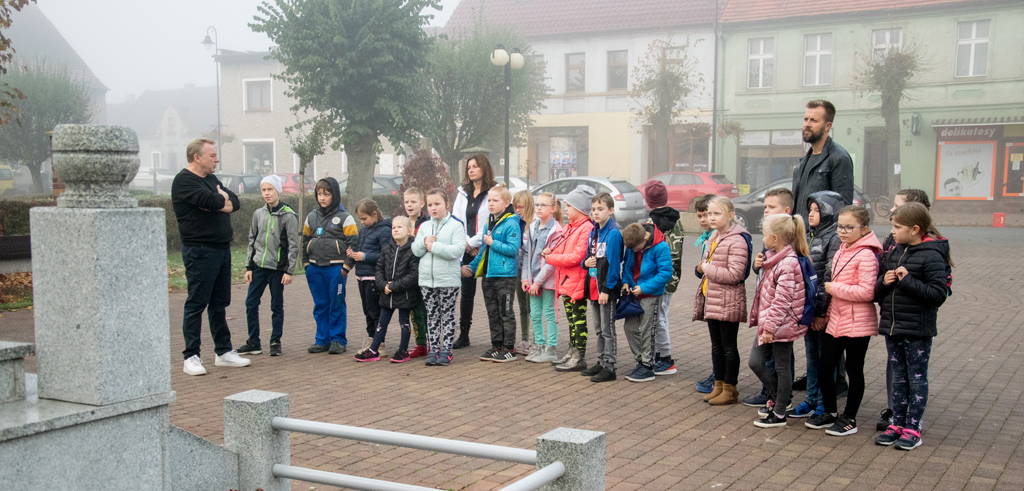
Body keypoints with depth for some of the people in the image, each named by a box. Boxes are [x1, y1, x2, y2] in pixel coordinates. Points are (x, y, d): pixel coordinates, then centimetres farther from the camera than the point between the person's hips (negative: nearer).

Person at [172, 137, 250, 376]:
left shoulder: (211, 179, 18)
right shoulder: (185, 180, -10)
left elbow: (235, 202, 11)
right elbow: (210, 200, -23)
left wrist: (219, 203, -9)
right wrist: (222, 198, -2)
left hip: (222, 248, 9)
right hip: (200, 251, -9)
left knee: (219, 303, 13)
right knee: (196, 304, -4)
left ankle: (223, 351, 21)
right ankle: (191, 357, 1)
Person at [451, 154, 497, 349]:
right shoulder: (463, 194, 15)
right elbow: (456, 221, 9)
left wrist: (473, 242, -11)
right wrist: (465, 243, -5)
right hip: (466, 252, 5)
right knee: (466, 292, 9)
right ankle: (463, 335, 17)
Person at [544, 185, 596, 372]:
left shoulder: (587, 228, -16)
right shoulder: (569, 227, 15)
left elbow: (576, 257, -22)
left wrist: (551, 258, -14)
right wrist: (552, 251, 0)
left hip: (578, 283, -9)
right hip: (566, 282, 9)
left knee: (579, 319, -2)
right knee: (571, 319, 17)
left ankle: (580, 358, 4)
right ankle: (572, 352, 26)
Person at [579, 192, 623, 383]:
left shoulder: (613, 233, -14)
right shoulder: (593, 232, 12)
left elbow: (614, 263, -18)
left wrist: (607, 288, -20)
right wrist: (586, 262, -3)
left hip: (607, 288, -8)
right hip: (594, 287, 8)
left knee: (608, 329, -2)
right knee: (599, 328, 16)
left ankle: (609, 368, 5)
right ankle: (601, 363, 26)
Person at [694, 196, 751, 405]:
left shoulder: (737, 240, -16)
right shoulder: (714, 237, 13)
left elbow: (734, 274, -24)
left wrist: (708, 269, -15)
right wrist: (701, 267, 4)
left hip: (728, 302, -9)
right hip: (711, 300, 9)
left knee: (729, 346, 2)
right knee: (716, 346, 15)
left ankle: (730, 389, 12)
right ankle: (718, 386, 25)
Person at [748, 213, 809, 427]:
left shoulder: (788, 264, -22)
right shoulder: (774, 257, 9)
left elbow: (782, 300, -23)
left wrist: (770, 326, -22)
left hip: (782, 324, -9)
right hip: (767, 321, 9)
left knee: (782, 368, 4)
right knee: (755, 362, 11)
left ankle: (779, 414, 15)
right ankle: (775, 396, 33)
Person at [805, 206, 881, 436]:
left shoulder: (866, 255, -16)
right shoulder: (841, 252, 10)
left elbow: (866, 292, -24)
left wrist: (834, 288, -17)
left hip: (857, 323, -8)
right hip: (835, 320, 8)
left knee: (854, 370, 6)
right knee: (824, 367, 12)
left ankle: (849, 419, 19)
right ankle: (830, 412, 29)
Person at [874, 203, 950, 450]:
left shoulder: (931, 256, -13)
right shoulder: (894, 253, 8)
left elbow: (939, 293, -20)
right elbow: (878, 290, 15)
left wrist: (908, 281, -24)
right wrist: (884, 282, -7)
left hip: (918, 331, -7)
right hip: (892, 327, 7)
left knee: (917, 379, 5)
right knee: (898, 378, 14)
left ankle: (913, 428, 12)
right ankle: (897, 423, 23)